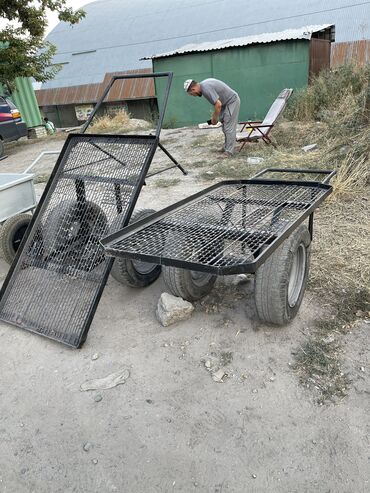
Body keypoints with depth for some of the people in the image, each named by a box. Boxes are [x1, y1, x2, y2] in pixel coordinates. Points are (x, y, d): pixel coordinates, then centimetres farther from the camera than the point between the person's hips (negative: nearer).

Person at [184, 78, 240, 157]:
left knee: (229, 127, -9)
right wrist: (214, 116, 13)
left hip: (232, 101, -10)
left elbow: (218, 104, -28)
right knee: (225, 127, 14)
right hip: (226, 102, 10)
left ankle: (229, 151, -5)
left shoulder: (206, 88, -26)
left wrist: (214, 119, -15)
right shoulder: (203, 85, 5)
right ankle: (226, 147, 23)